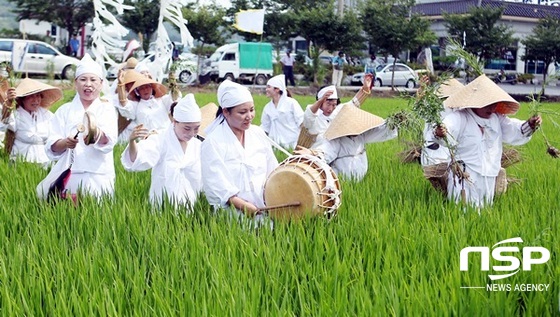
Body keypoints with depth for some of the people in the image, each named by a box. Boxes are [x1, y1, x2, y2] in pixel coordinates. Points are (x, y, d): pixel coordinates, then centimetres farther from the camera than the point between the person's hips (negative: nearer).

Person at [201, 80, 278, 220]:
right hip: (232, 213, -4)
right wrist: (242, 205, -21)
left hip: (264, 209, 4)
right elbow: (215, 183, -13)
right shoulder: (213, 142, -6)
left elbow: (273, 170, 13)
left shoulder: (258, 134, 11)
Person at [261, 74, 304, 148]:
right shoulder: (268, 107, 11)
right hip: (277, 144, 4)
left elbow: (301, 122, -6)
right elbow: (265, 128, 15)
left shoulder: (291, 103, -3)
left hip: (293, 143, -4)